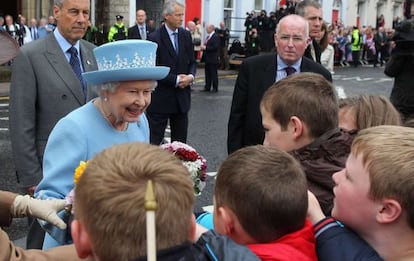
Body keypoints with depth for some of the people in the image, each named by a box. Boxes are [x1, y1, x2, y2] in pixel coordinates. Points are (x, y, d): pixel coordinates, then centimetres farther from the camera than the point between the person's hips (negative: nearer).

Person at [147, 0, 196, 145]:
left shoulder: (186, 35, 6)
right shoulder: (154, 38, -11)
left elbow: (192, 61, 13)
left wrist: (191, 76, -7)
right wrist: (175, 80, -15)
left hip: (182, 97, 6)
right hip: (160, 98, -5)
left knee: (180, 141, 11)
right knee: (154, 140, 1)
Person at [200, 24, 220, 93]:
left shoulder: (216, 37, -12)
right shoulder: (208, 36, 16)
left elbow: (215, 47, -21)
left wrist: (205, 48, -19)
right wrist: (203, 47, 2)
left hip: (213, 59, -9)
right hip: (207, 58, 9)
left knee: (213, 74, -2)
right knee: (207, 74, 11)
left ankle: (215, 88, 5)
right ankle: (207, 87, 17)